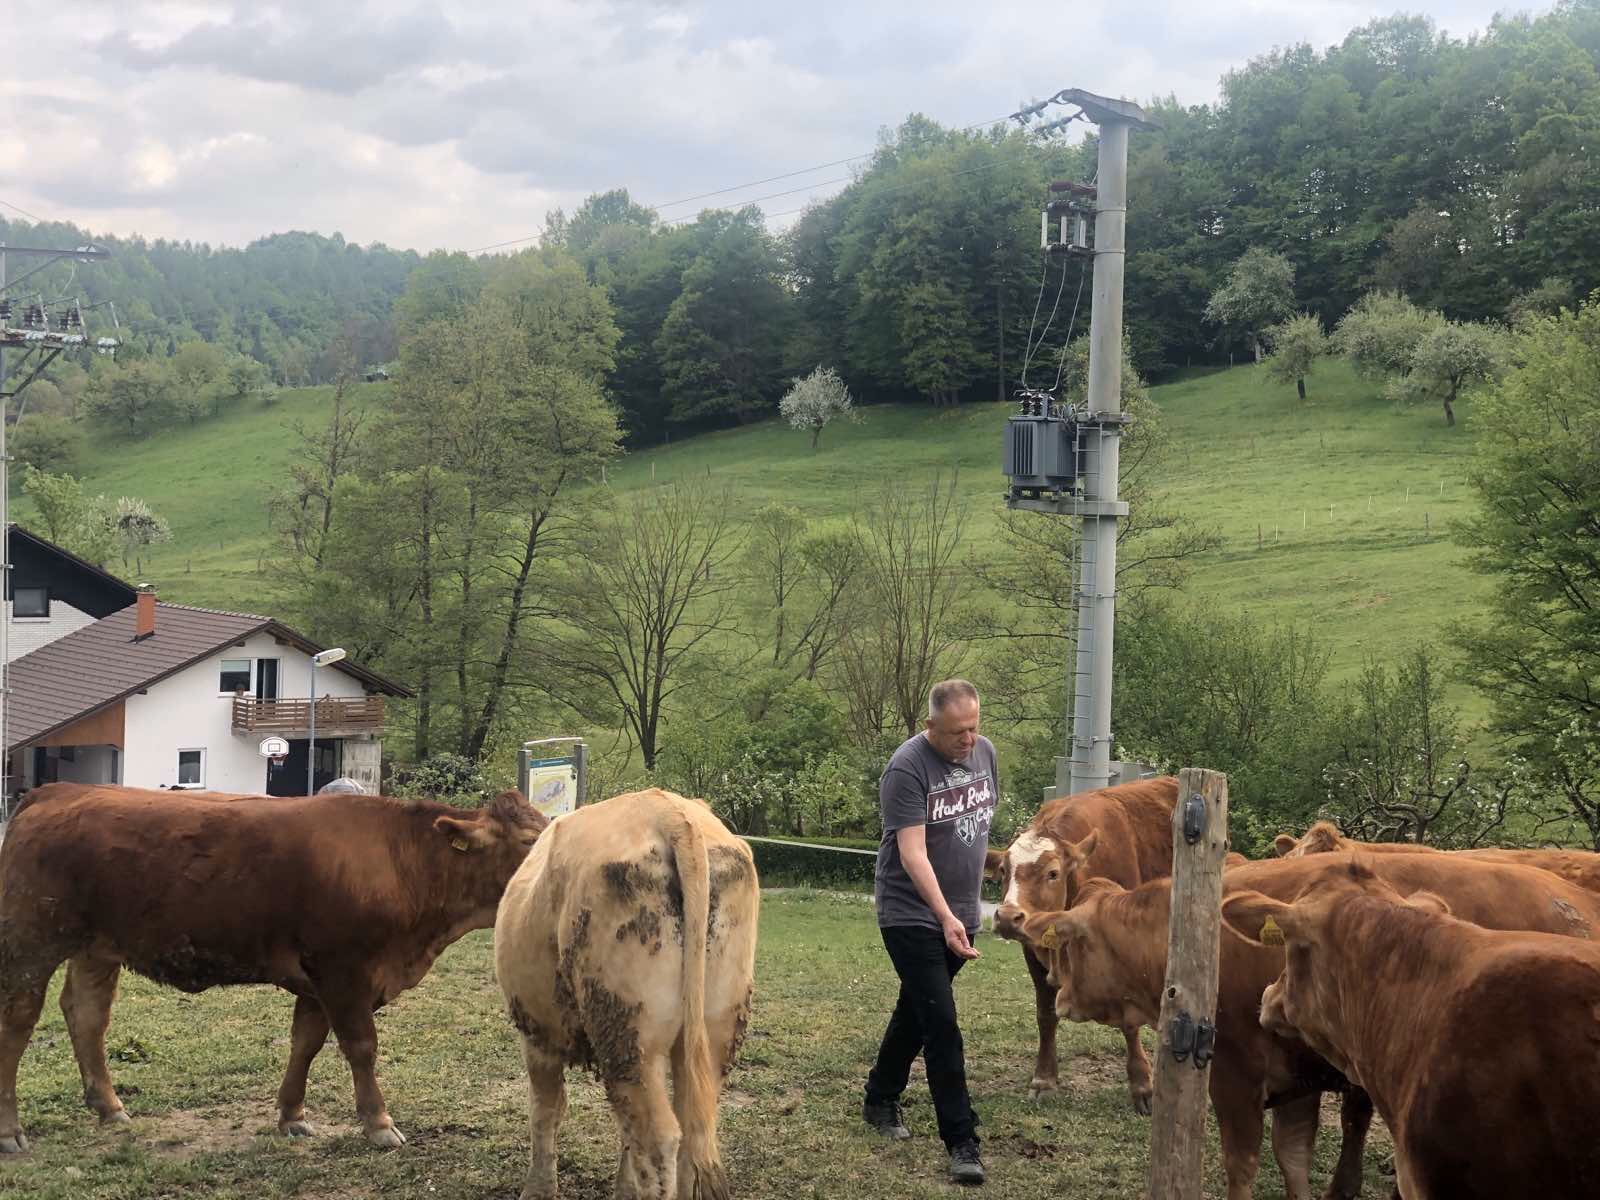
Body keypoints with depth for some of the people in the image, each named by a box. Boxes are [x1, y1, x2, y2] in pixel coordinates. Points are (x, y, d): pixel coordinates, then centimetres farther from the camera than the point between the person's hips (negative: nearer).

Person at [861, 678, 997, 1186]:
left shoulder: (985, 752, 3)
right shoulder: (908, 768, -19)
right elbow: (912, 851, -25)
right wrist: (945, 916, -33)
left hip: (960, 914, 7)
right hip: (912, 914, -7)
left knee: (916, 1010, 19)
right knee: (940, 1024, -10)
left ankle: (880, 1100, 36)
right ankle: (961, 1141, -9)